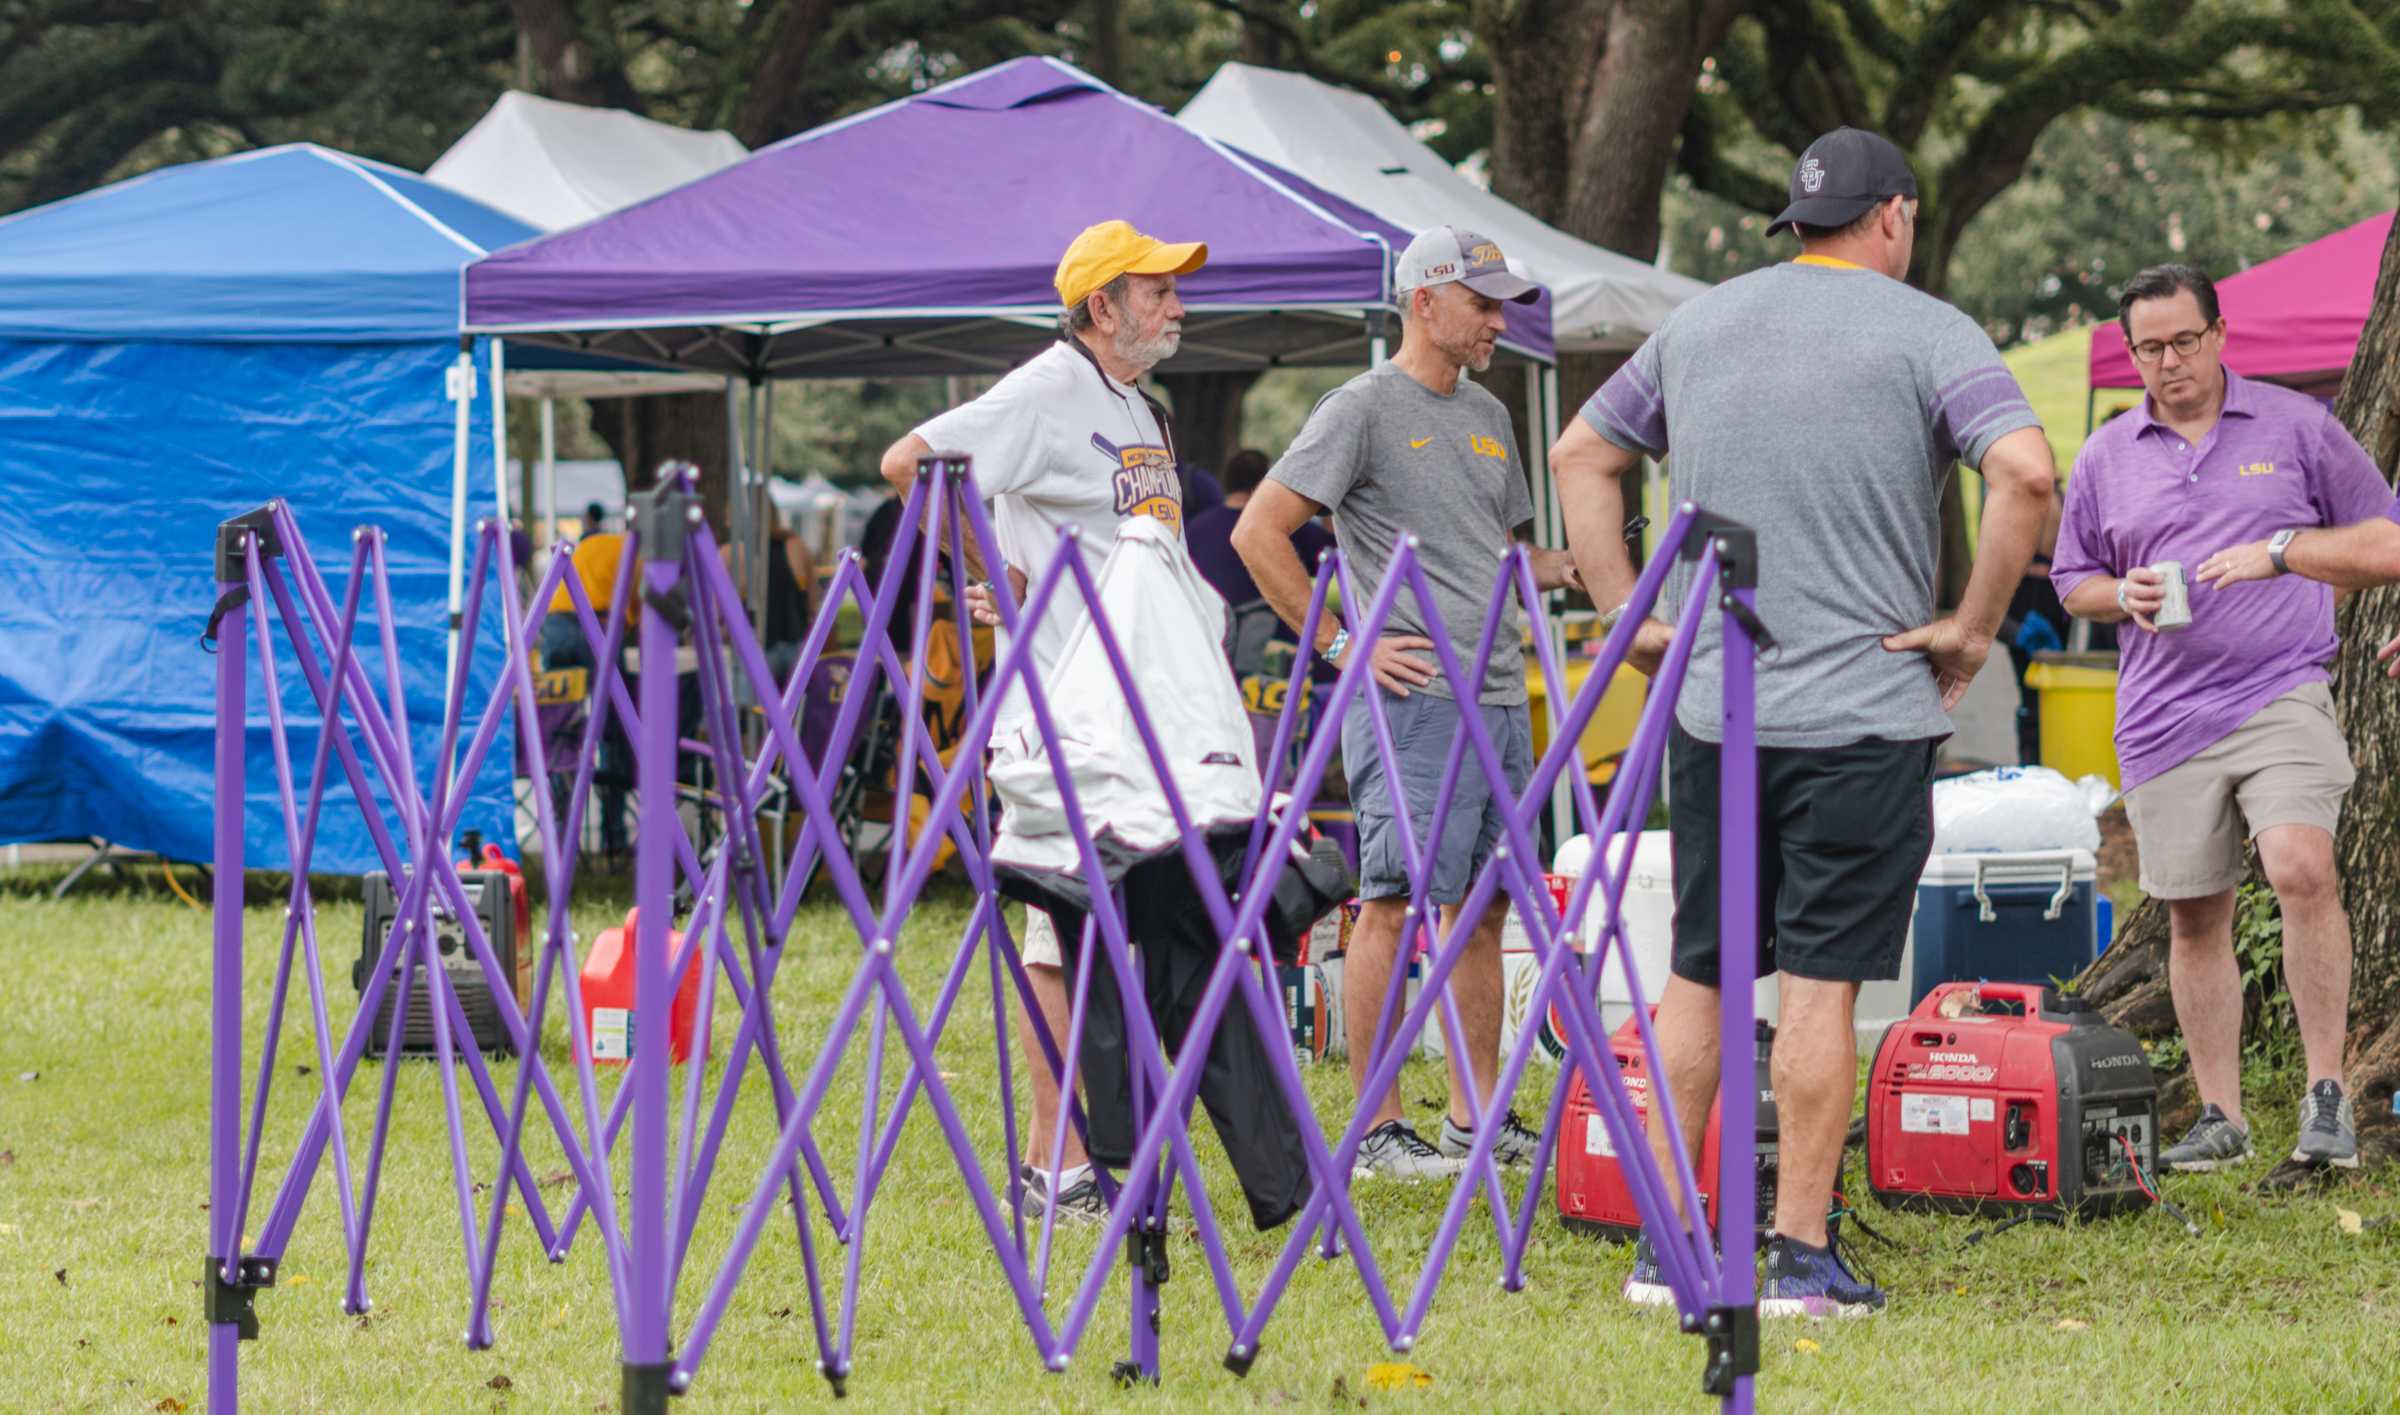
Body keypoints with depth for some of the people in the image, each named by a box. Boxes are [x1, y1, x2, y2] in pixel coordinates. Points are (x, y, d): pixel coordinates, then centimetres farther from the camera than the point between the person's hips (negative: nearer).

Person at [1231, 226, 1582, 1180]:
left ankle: (1476, 1118, 14)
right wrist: (1339, 645, -11)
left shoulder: (1487, 417, 19)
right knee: (1395, 903, -8)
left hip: (1500, 698, 8)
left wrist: (1579, 566, 10)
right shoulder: (1364, 409, -5)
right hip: (1411, 699, -8)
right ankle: (1375, 1127, -5)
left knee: (1482, 908, 9)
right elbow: (1258, 534, -9)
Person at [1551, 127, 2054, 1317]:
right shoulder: (1926, 334, -5)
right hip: (1865, 714, -4)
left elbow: (1580, 457, 19)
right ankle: (1803, 1256, -1)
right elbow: (2026, 472, -20)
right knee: (1821, 981, -2)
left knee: (1699, 973, 11)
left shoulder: (1697, 326, 12)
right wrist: (1975, 626, -10)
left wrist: (1629, 614, 15)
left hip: (1709, 709, 5)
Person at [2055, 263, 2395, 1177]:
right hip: (2163, 716, 3)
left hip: (2282, 695, -3)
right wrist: (2124, 595, -2)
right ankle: (2220, 1118, 16)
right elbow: (2073, 582, 21)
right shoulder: (2106, 458, 13)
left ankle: (2327, 1094, -17)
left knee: (2302, 868, -24)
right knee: (2194, 916, 6)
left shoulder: (2296, 427, 6)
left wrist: (2278, 552, -9)